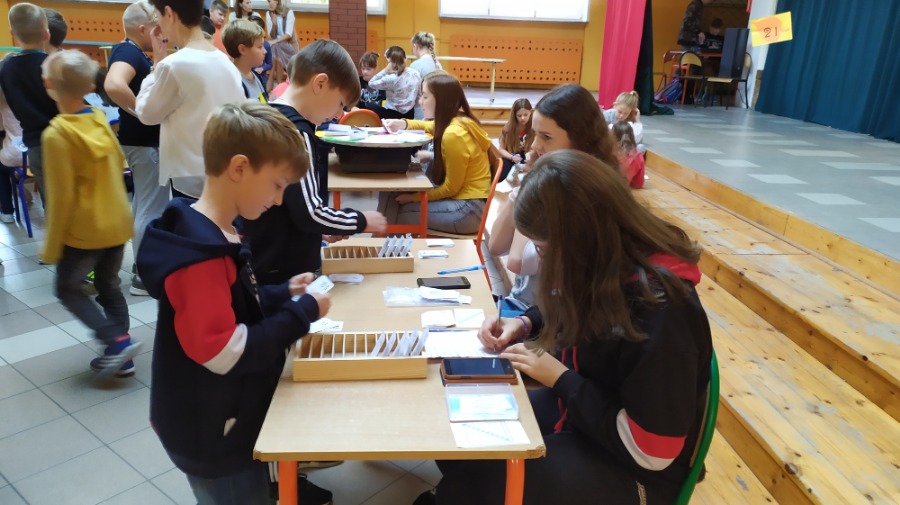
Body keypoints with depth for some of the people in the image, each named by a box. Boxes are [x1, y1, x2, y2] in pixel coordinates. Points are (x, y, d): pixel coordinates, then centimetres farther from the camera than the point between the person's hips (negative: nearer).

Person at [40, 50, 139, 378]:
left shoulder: (56, 134, -18)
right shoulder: (101, 121, 0)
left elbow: (62, 197, -17)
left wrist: (51, 246, -8)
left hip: (84, 230, -6)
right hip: (117, 223, 6)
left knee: (67, 289, 13)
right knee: (109, 287, 18)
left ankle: (119, 342, 0)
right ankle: (120, 356, 20)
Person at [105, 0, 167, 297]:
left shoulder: (132, 52, 11)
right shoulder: (129, 52, -19)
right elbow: (113, 84, -38)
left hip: (141, 139, 11)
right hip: (145, 141, -11)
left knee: (142, 205, 19)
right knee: (152, 209, -4)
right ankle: (144, 277, 5)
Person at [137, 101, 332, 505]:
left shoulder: (213, 235, 3)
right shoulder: (200, 252, -29)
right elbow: (225, 354, -30)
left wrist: (282, 295, 0)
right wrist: (302, 312, -23)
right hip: (214, 438, -9)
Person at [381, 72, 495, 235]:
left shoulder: (453, 134, -24)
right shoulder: (459, 120, 3)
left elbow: (451, 188, -17)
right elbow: (429, 127, 27)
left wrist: (414, 197, -8)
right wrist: (403, 124, 9)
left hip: (467, 209, -9)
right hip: (465, 198, 9)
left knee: (396, 210, -6)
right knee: (390, 194, 5)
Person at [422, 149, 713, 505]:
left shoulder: (661, 310, -32)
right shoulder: (608, 265, -8)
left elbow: (652, 452, -26)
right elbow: (570, 314, 16)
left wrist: (560, 378, -22)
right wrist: (524, 324, -5)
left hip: (630, 470, -7)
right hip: (576, 412, 7)